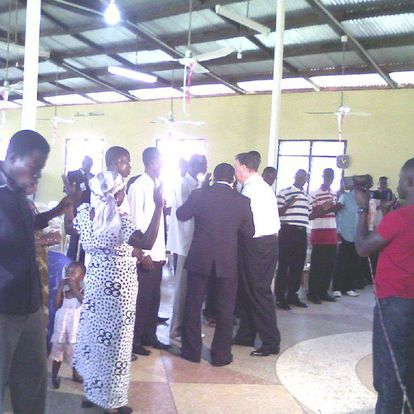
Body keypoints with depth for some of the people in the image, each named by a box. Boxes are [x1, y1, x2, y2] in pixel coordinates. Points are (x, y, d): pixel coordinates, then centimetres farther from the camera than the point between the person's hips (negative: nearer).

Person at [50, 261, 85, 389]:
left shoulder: (83, 291, -8)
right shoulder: (63, 291, 2)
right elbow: (56, 306, -6)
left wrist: (74, 287, -25)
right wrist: (60, 288, -10)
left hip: (76, 325, -2)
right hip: (62, 323, 2)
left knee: (75, 350, 9)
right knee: (58, 348, 4)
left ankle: (75, 374, 28)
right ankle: (54, 376, 15)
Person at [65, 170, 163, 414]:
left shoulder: (84, 213, -3)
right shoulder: (121, 219, -23)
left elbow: (69, 228, 18)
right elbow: (147, 243, -35)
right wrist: (159, 206, -35)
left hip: (95, 281, 7)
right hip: (118, 286, -6)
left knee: (93, 333, 20)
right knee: (113, 339, 6)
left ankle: (91, 391, 34)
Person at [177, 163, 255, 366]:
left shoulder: (199, 194, -6)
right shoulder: (242, 201, -4)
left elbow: (181, 215, 9)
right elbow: (249, 232, 4)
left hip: (199, 258, 0)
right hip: (227, 261, 0)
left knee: (193, 305, 13)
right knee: (225, 309, 11)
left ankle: (192, 350, 21)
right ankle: (221, 355, 17)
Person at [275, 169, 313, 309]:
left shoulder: (308, 197, 16)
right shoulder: (284, 192, -3)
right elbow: (277, 213, -6)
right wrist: (288, 204, -20)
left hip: (302, 233, 7)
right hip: (288, 231, -6)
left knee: (298, 266, 10)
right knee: (284, 265, -3)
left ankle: (292, 295, 20)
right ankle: (280, 297, 4)